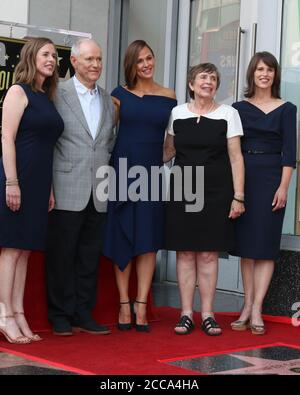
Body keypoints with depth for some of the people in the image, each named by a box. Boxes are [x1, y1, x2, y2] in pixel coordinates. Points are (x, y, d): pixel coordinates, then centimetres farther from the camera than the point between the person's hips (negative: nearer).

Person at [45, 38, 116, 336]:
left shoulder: (108, 101, 15)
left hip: (98, 193, 5)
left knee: (90, 256, 9)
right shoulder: (57, 94, -2)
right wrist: (48, 186, -11)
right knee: (62, 255, 2)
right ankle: (61, 317, 11)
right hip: (67, 191, -5)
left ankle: (83, 315, 17)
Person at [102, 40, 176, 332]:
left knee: (148, 240, -1)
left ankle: (141, 306, 3)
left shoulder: (168, 98, 7)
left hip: (152, 173, 1)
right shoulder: (120, 95, 5)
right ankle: (124, 304, 8)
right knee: (122, 239, 2)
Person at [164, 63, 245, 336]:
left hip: (215, 193, -1)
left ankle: (207, 314, 8)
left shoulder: (228, 113, 3)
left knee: (208, 254, 0)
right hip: (183, 191, 1)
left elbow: (236, 158, 1)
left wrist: (238, 197, -4)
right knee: (185, 252, 2)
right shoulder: (177, 113, 7)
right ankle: (186, 314, 9)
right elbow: (168, 151, 17)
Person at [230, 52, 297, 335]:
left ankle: (256, 310, -1)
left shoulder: (285, 109, 4)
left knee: (265, 245, -3)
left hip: (271, 179, -2)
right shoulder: (239, 108, 8)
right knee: (245, 245, 5)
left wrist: (283, 187, -9)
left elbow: (289, 151, -1)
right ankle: (247, 306, 12)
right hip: (243, 178, 2)